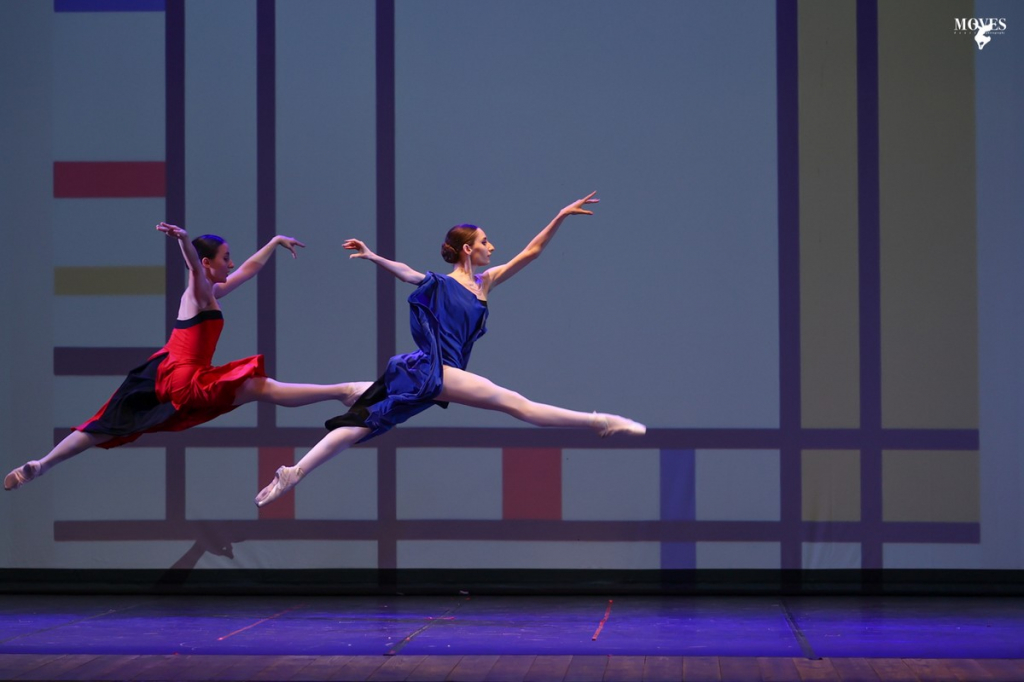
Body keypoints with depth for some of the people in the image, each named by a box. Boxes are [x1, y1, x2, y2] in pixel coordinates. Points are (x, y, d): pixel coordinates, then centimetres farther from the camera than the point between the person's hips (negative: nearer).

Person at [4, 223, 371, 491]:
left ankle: (39, 466, 16)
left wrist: (276, 242, 39)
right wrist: (184, 240, -49)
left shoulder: (211, 292, 18)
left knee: (109, 427, 14)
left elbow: (249, 269, 31)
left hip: (163, 375, 10)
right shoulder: (200, 292, -7)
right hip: (183, 378, -10)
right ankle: (343, 392, -28)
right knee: (263, 388, -19)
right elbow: (194, 264, -30)